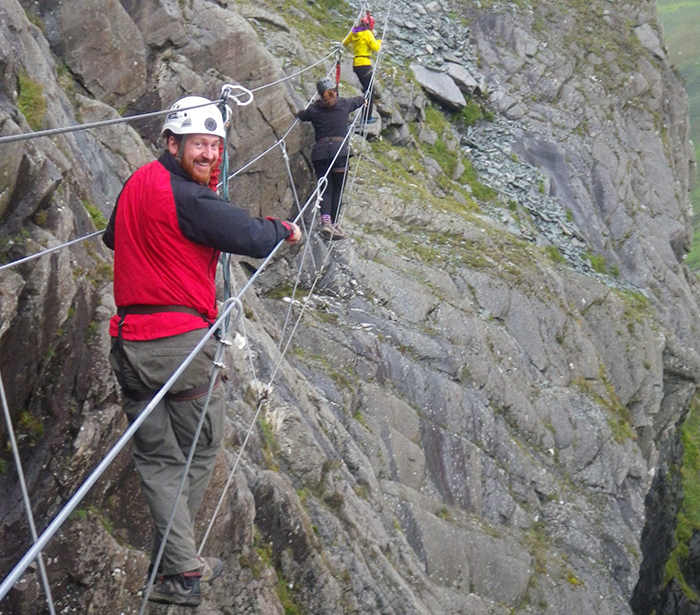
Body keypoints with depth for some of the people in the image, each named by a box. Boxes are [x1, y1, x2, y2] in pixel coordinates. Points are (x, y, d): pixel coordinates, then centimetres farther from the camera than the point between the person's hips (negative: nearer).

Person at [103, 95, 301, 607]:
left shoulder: (137, 183, 11)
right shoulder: (188, 198, -16)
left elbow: (113, 237, 28)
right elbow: (252, 238, -17)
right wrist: (284, 229, 4)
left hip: (128, 343, 7)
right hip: (181, 339, -7)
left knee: (157, 457, 12)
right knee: (200, 450, 12)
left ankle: (181, 568, 10)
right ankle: (178, 568, 18)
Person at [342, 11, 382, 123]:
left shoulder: (353, 32, 9)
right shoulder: (367, 33, -10)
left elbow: (345, 43, 23)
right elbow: (375, 47, -16)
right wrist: (379, 42, 5)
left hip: (355, 64, 7)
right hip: (365, 64, -7)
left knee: (366, 89, 19)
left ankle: (366, 116, 20)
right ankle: (367, 117, -3)